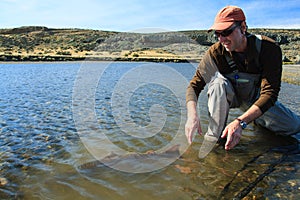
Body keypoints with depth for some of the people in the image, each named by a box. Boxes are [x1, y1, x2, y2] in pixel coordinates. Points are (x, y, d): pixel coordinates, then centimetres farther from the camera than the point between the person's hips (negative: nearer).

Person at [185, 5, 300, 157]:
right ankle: (214, 136, -23)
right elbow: (194, 85, -22)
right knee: (218, 82, -33)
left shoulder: (268, 48, -26)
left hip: (257, 98, 1)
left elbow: (269, 93, -32)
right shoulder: (215, 52, -22)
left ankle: (259, 121, 16)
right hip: (229, 95, 0)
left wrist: (240, 122, -45)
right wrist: (192, 114, -42)